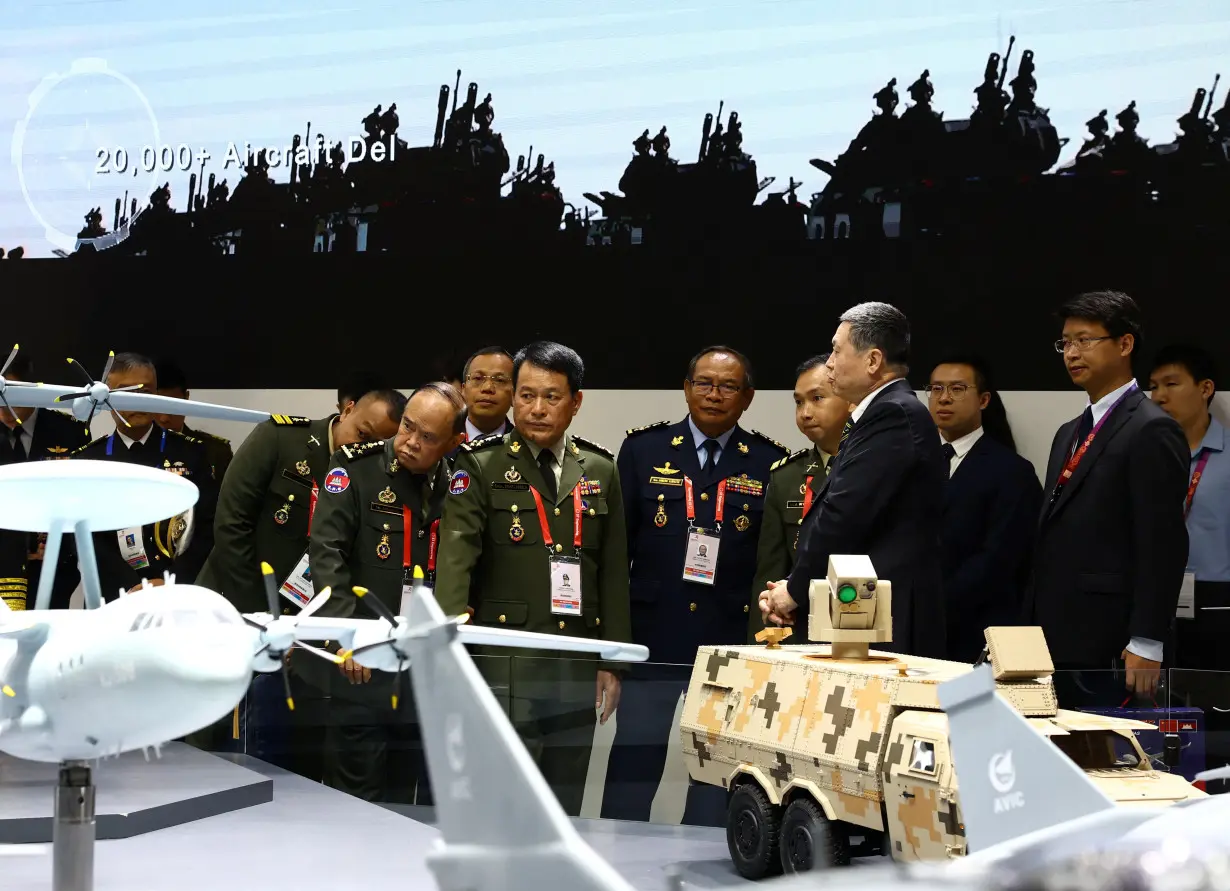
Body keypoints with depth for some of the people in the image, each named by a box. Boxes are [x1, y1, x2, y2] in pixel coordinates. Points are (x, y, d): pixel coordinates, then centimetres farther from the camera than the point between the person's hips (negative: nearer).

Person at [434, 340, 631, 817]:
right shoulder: (481, 465, -1)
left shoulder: (599, 470, 11)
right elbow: (456, 555, -12)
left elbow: (613, 574, 13)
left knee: (565, 801, 8)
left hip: (575, 665, 4)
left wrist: (612, 660, 10)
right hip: (506, 659, -4)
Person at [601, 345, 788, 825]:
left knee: (716, 786, 7)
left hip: (730, 646, 0)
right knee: (630, 776, 5)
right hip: (651, 641, 0)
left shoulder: (770, 463, 3)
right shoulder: (643, 449, 5)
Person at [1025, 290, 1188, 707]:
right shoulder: (1070, 434, 20)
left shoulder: (1152, 432, -8)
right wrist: (1032, 633, 16)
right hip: (1055, 645, 8)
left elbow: (1163, 544, -14)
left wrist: (1146, 643, -18)